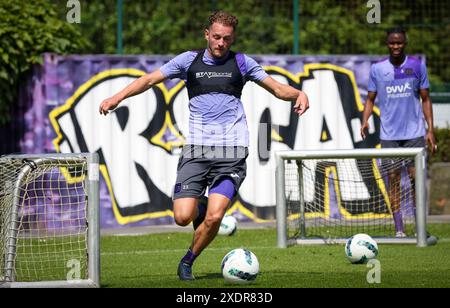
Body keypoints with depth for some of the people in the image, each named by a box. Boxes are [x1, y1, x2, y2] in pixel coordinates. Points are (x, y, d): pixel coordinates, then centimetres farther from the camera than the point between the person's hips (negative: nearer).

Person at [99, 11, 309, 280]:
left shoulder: (241, 62, 10)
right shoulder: (189, 60, 10)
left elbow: (277, 88, 11)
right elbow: (150, 79, 10)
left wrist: (298, 93, -10)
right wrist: (118, 97, -3)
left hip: (232, 151, -1)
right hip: (196, 149, 1)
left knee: (214, 218, -15)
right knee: (183, 216, -10)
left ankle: (188, 261, 10)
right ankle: (201, 204, 26)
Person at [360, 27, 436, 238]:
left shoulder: (417, 66, 3)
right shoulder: (377, 68, 4)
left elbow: (425, 99, 7)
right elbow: (370, 98, 10)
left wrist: (430, 129, 0)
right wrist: (365, 120, -9)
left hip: (414, 133, -1)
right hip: (389, 135, 1)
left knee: (416, 178, -5)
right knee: (393, 179, -1)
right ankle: (399, 230, 1)